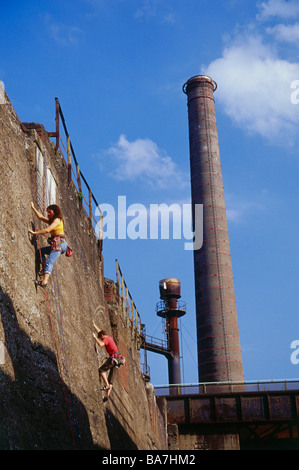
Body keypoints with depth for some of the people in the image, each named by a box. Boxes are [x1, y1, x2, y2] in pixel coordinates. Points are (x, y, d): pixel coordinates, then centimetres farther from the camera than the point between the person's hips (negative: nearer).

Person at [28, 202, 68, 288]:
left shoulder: (57, 220, -4)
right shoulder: (51, 221, 23)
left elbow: (47, 230, -16)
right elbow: (41, 217, 29)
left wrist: (35, 233, -13)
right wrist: (33, 208, 31)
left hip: (59, 244, -10)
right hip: (56, 245, 10)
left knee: (49, 262, -23)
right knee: (40, 250, 18)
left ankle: (44, 281, -37)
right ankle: (45, 268, 3)